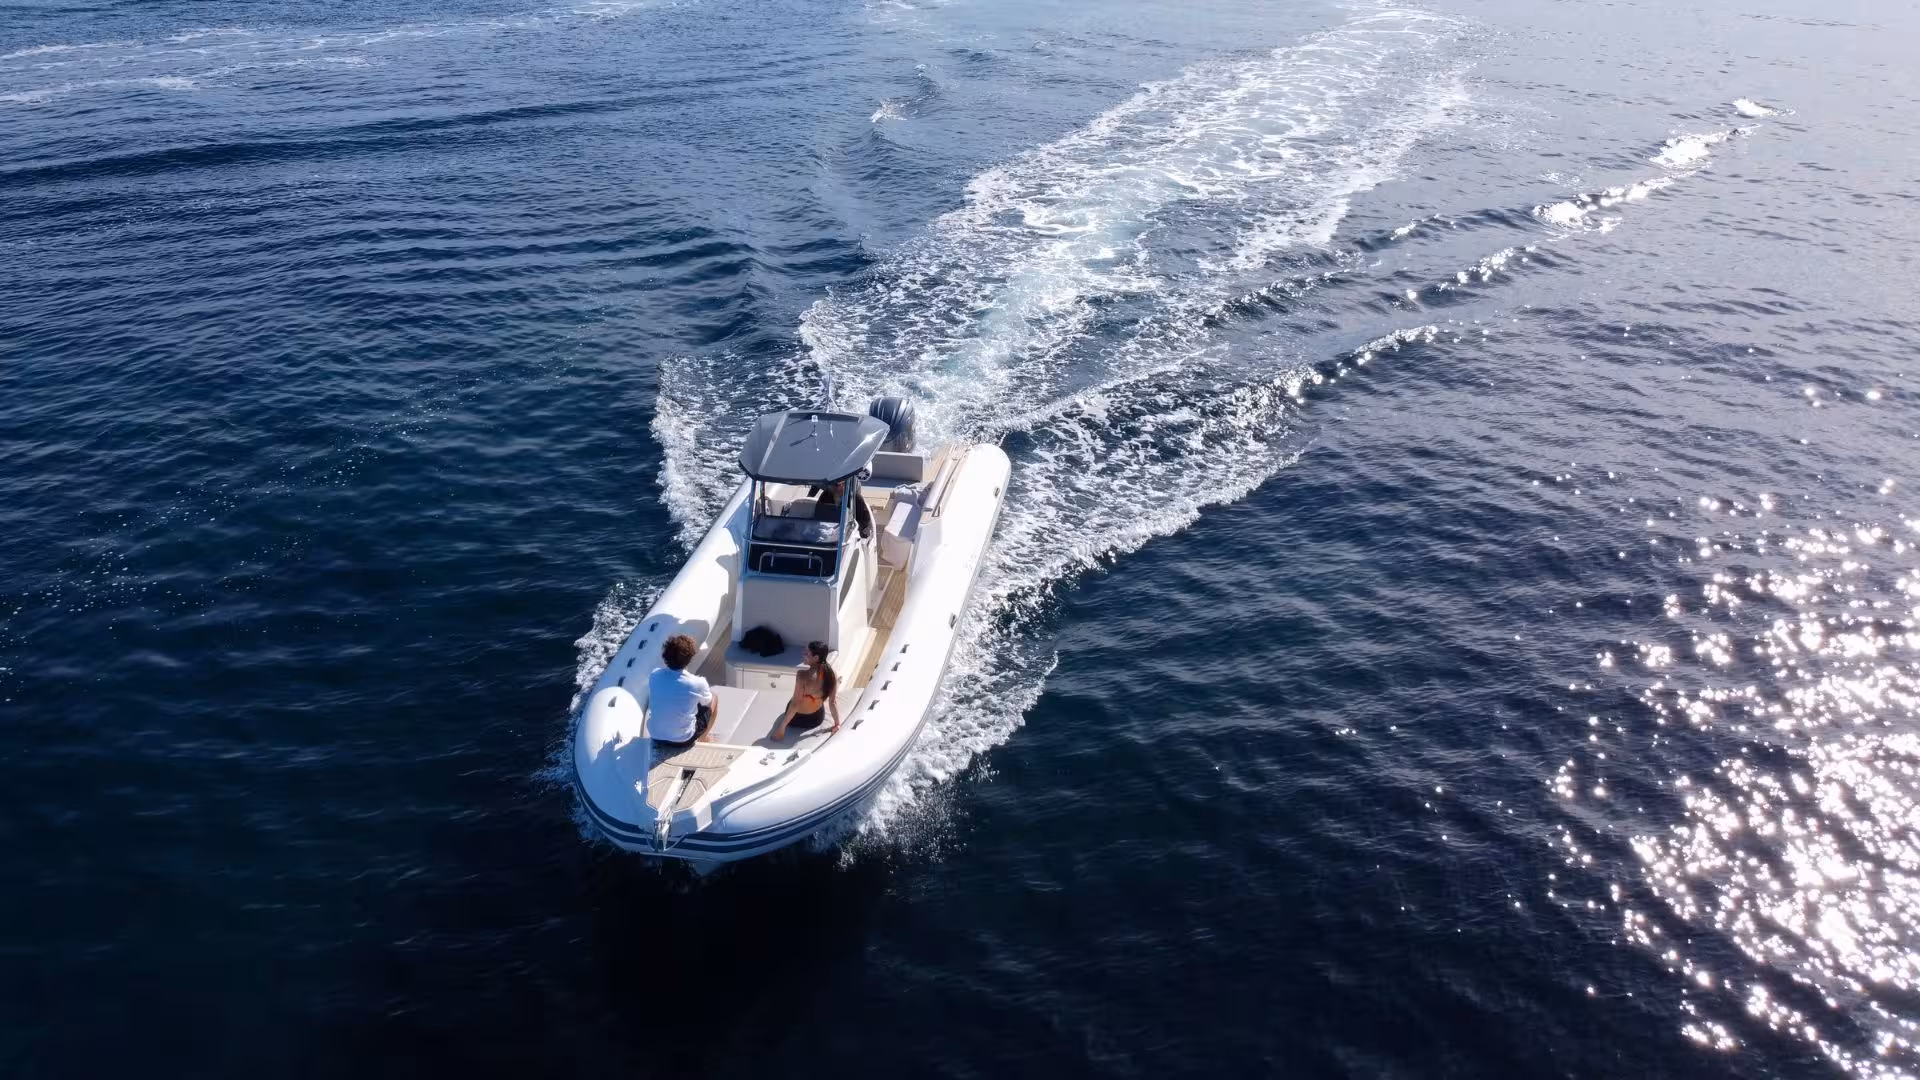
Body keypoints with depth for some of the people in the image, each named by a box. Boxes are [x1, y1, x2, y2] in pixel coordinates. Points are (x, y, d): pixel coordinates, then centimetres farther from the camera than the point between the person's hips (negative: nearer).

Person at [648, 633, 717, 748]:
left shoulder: (654, 675, -12)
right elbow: (708, 702, 1)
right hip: (682, 740, -3)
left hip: (655, 736, 4)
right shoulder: (697, 683, -22)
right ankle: (703, 736, 38)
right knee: (713, 696, 17)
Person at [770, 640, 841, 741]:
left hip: (797, 720, -4)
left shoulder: (803, 675, -33)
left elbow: (795, 704, -29)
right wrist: (837, 723, 1)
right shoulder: (831, 674, -19)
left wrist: (782, 727, -21)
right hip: (817, 719, 4)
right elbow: (833, 702, -12)